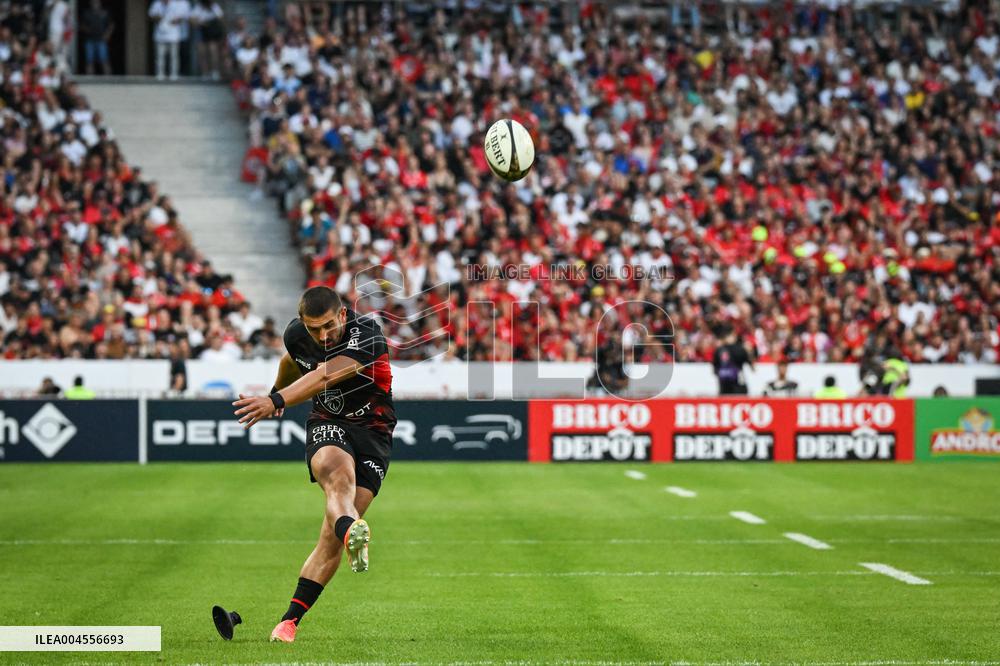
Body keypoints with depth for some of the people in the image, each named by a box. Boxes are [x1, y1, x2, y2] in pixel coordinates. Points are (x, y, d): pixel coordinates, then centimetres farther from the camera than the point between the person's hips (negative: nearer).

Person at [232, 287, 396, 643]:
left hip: (372, 430, -2)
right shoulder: (296, 335, -4)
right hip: (326, 424, 2)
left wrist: (276, 401, -50)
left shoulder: (367, 334, -22)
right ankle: (351, 531, -69)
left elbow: (325, 376, -37)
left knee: (332, 535, -12)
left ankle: (290, 620, -7)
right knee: (338, 473, -36)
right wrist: (276, 392, 41)